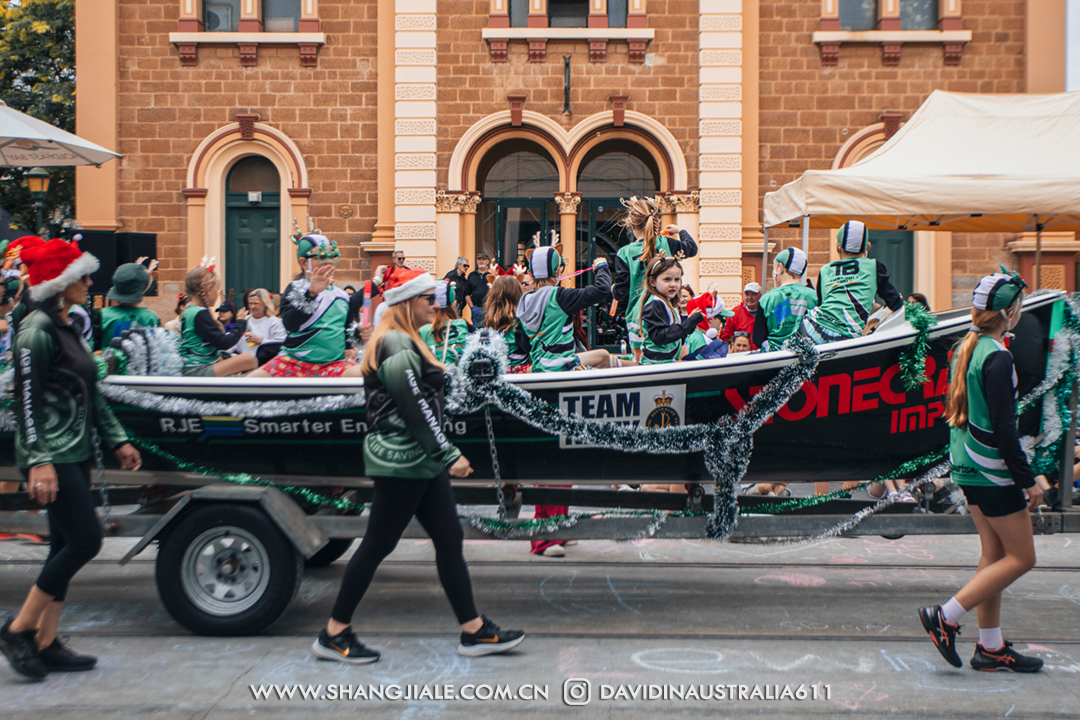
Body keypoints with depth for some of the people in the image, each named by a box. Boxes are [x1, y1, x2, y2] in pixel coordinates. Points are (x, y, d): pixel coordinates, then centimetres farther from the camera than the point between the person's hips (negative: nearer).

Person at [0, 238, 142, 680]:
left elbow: (90, 394, 21)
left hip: (75, 453, 9)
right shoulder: (37, 331, -13)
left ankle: (45, 644, 18)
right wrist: (39, 463, -23)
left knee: (67, 545, 10)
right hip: (52, 456, -9)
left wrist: (117, 440, 20)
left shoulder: (68, 328, 16)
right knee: (85, 540, -9)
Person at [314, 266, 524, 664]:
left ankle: (475, 630, 15)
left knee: (449, 541, 9)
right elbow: (414, 408, -20)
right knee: (377, 545, -1)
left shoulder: (405, 342, 18)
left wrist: (443, 456, 19)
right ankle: (333, 634, 12)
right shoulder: (396, 344, -15)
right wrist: (450, 455, -17)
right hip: (401, 462, -10)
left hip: (420, 462, 10)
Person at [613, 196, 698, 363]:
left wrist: (614, 289, 18)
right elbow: (692, 248, 20)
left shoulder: (624, 253, -10)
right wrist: (681, 231, 40)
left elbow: (621, 291, -7)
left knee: (640, 360, 11)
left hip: (637, 316, -2)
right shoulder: (666, 243, -3)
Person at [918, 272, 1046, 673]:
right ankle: (945, 617, 0)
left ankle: (990, 647, 18)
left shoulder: (965, 349, 9)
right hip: (993, 471, -9)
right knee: (1021, 557, 2)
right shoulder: (997, 357, -19)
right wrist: (1028, 481, -14)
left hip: (968, 466, 9)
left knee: (994, 553, 13)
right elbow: (1003, 428, -21)